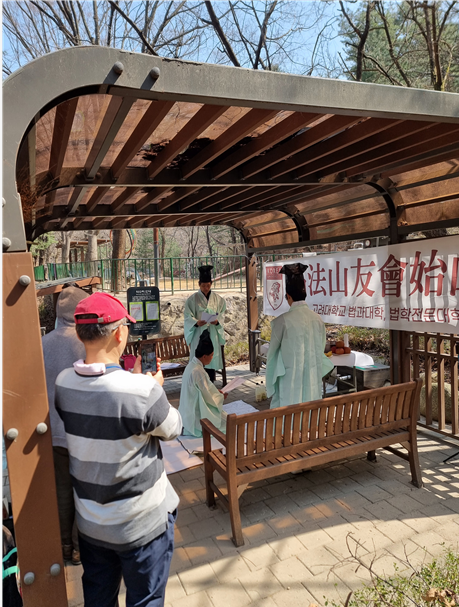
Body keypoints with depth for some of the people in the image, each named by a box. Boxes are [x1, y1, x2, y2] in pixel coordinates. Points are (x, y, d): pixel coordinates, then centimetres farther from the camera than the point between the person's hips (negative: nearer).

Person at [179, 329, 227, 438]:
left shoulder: (191, 365, 1)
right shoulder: (198, 371, -28)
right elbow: (210, 397, -19)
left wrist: (216, 391, 9)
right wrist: (221, 396, -1)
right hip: (195, 415, -9)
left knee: (222, 413, 20)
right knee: (226, 421, 1)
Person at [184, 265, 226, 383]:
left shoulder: (218, 299, 7)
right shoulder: (193, 299, 0)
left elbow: (221, 315, 8)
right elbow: (188, 317, -2)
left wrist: (217, 321, -15)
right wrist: (196, 322, -22)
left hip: (213, 334, 2)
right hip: (198, 334, -2)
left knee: (212, 360, 5)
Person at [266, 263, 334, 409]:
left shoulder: (283, 320, -15)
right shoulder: (318, 319, -2)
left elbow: (273, 351, -2)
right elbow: (321, 349, 9)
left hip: (291, 378, -4)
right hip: (313, 377, 5)